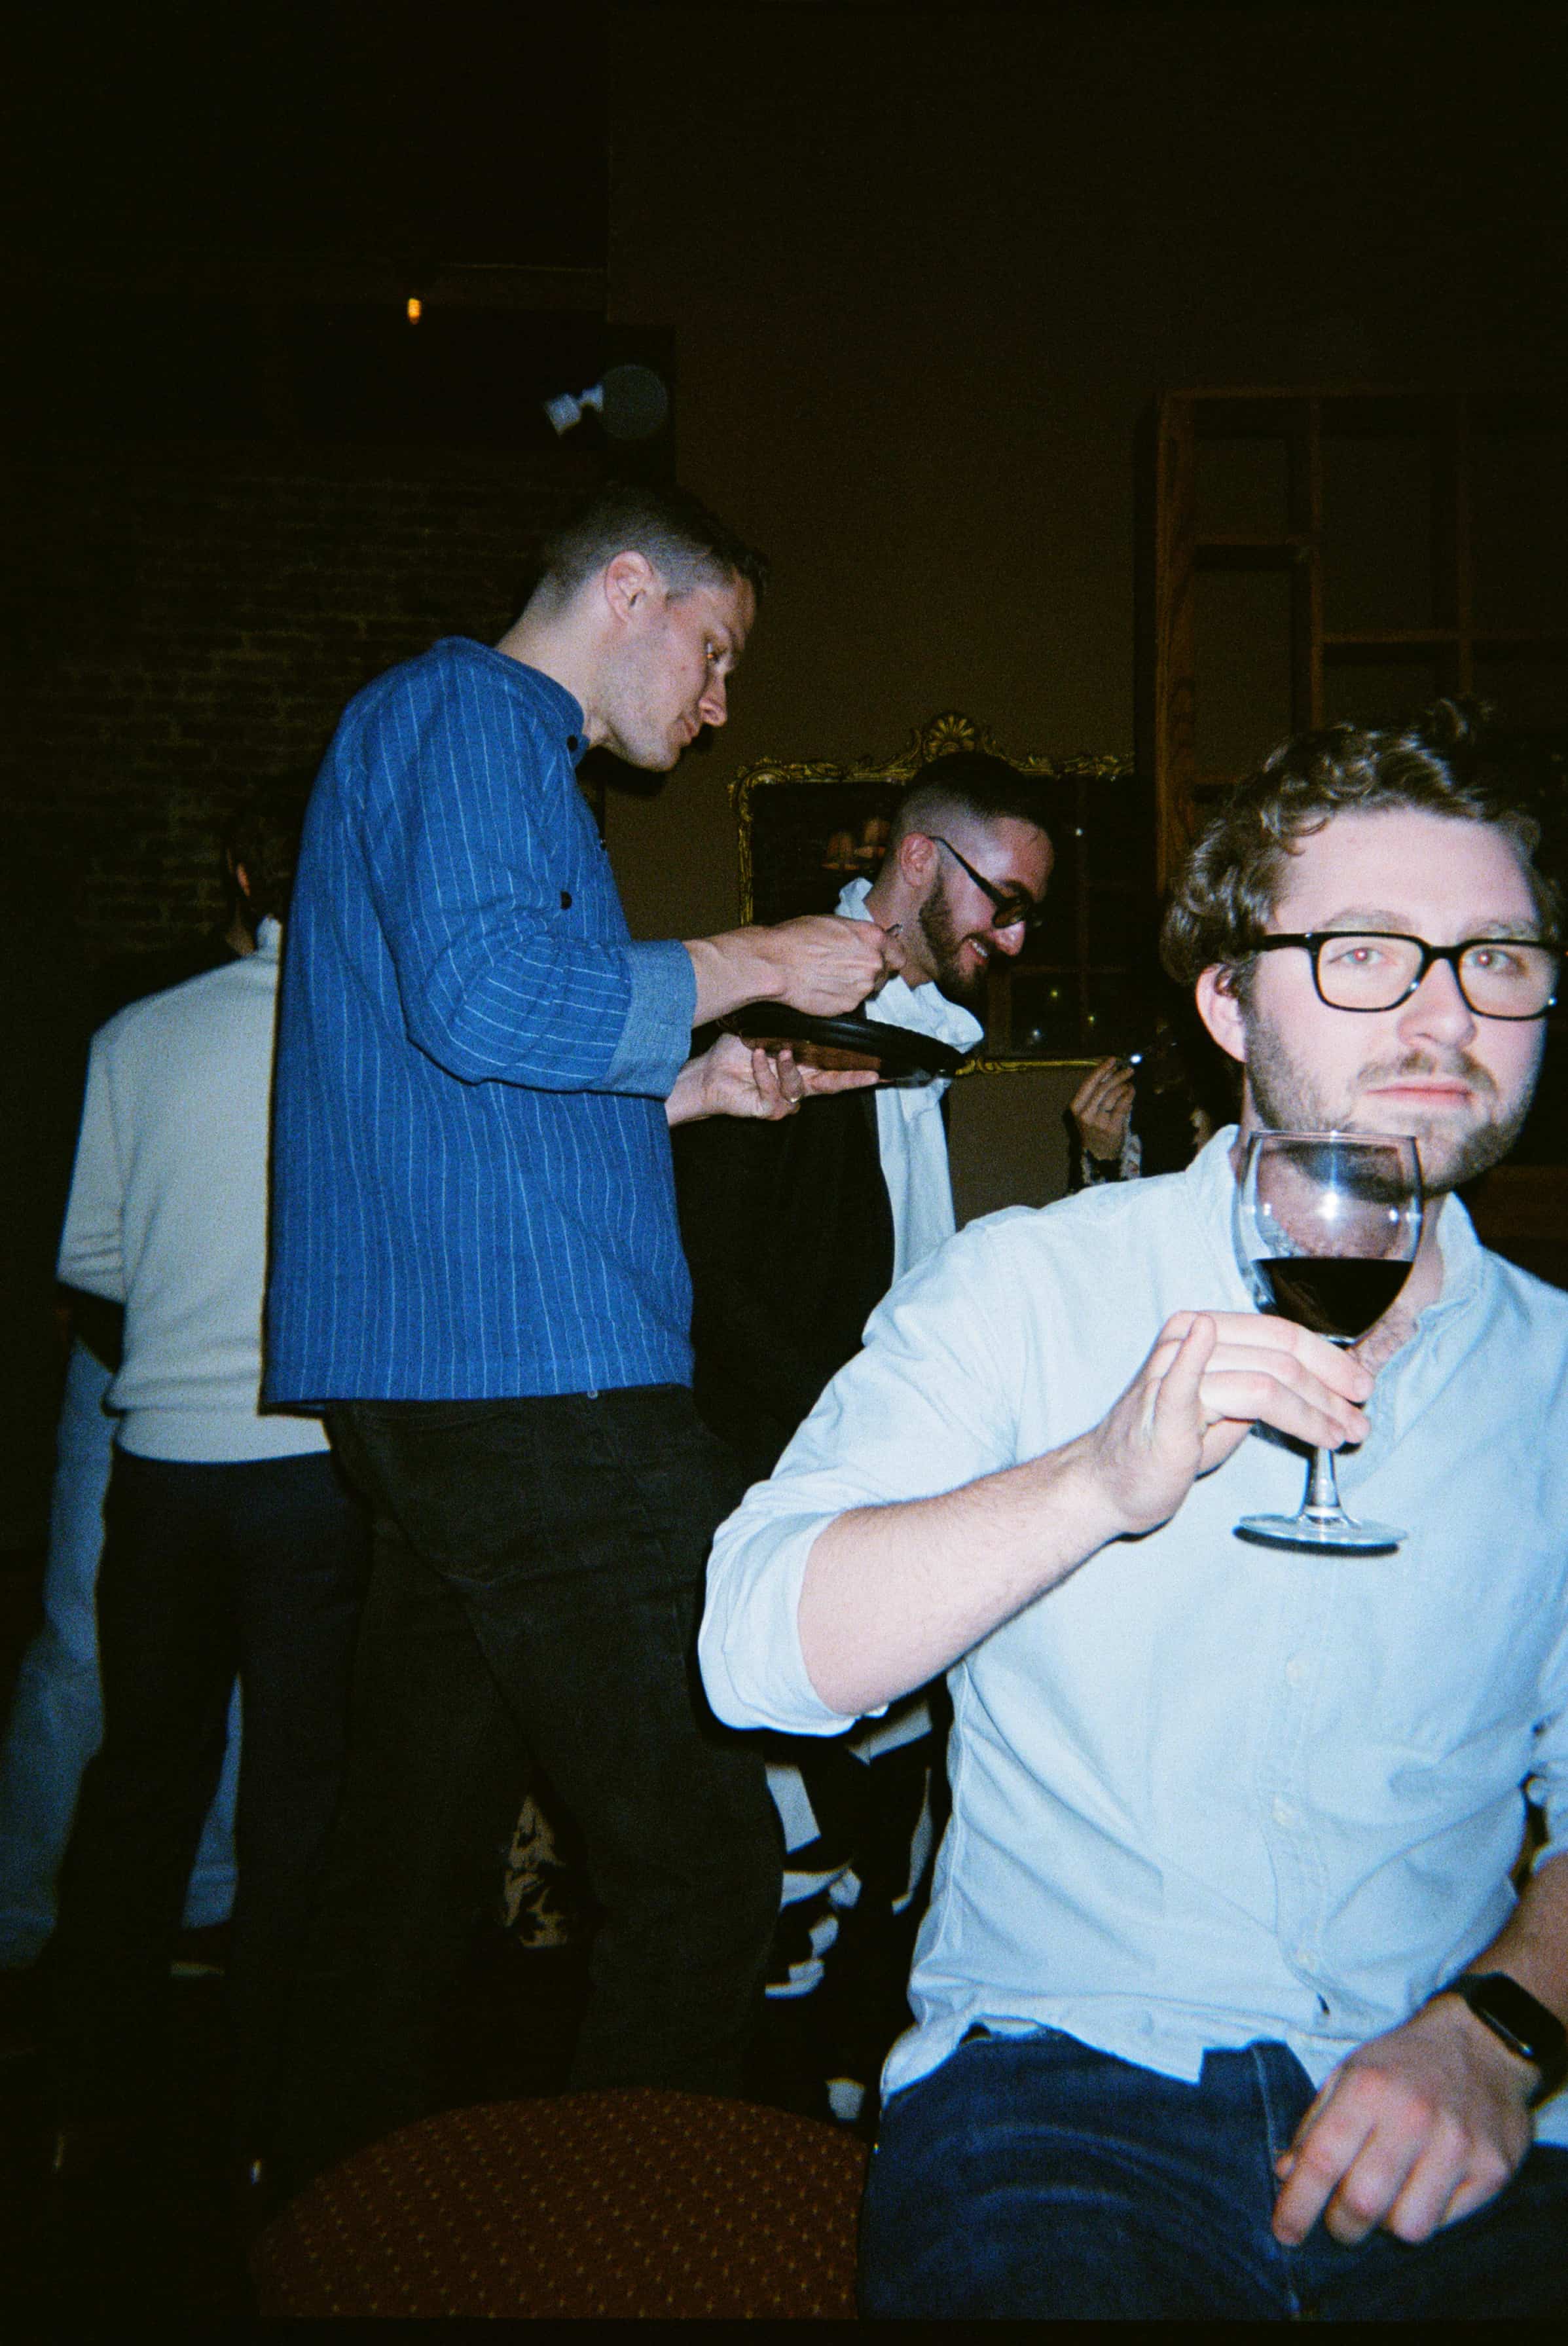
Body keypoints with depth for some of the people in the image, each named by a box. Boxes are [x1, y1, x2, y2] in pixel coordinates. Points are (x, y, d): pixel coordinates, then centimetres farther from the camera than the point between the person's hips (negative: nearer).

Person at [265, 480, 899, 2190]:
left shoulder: (498, 749, 28)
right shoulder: (468, 713, -3)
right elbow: (482, 999, -21)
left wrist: (696, 1086, 19)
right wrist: (755, 964, -10)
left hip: (426, 1390, 11)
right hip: (524, 1375, -11)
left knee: (417, 1852, 16)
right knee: (702, 1854, -7)